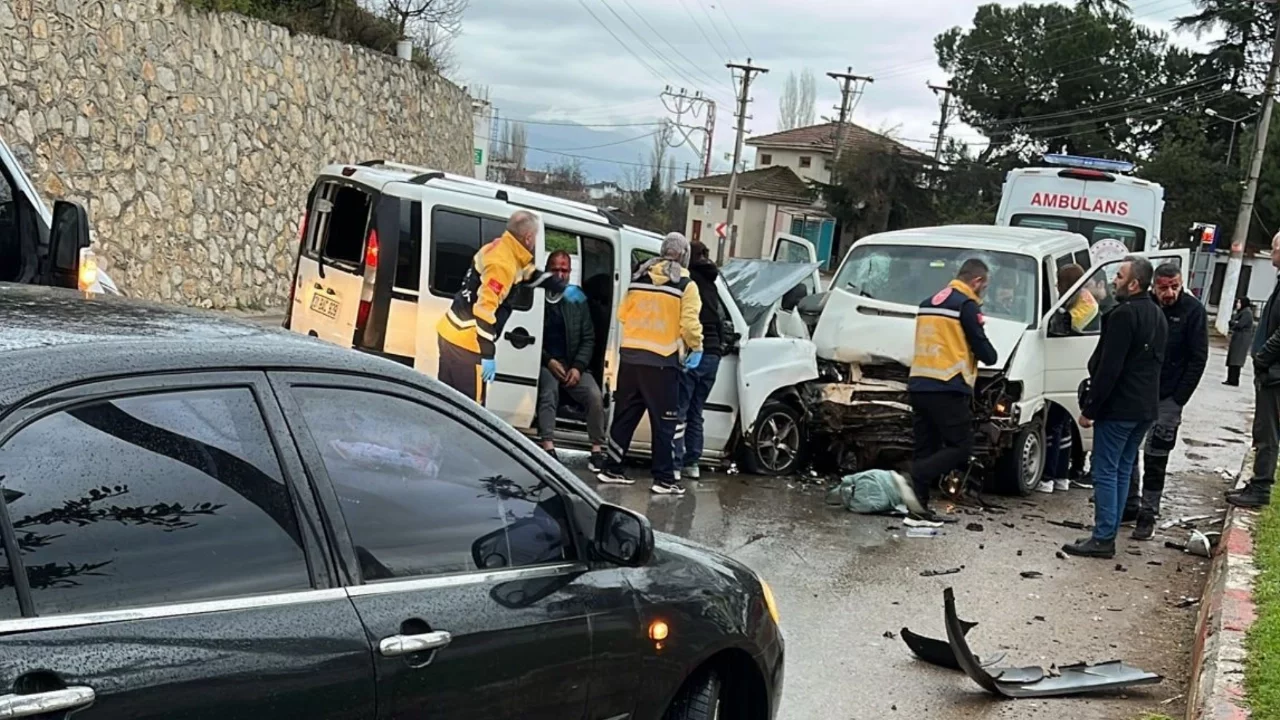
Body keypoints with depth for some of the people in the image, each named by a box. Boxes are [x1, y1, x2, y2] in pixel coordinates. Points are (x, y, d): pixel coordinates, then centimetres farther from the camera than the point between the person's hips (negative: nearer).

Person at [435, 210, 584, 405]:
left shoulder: (501, 248, 9)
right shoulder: (502, 263, -21)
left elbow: (530, 274, 29)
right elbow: (485, 310, -25)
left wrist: (563, 288, 26)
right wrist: (488, 355, -21)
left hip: (451, 333, 10)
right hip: (465, 342, -10)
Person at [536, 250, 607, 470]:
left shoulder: (578, 300, 11)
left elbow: (589, 338, 9)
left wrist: (578, 367, -6)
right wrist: (548, 361, -12)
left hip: (573, 364, 3)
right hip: (545, 363, -3)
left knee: (595, 395, -22)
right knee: (549, 390, -33)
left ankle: (597, 450, -15)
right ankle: (548, 447, -39)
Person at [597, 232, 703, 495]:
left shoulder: (639, 278, 9)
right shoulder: (686, 285, -6)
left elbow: (622, 314, 13)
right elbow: (689, 324, -12)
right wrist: (696, 347, 4)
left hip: (630, 355, 5)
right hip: (662, 360, -5)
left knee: (625, 415, 14)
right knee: (663, 422, 1)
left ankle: (612, 469, 18)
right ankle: (664, 479, 3)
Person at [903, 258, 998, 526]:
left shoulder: (928, 303, 20)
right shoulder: (967, 305, -6)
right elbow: (983, 348, -7)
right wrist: (990, 356, 15)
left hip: (918, 384, 8)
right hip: (948, 388, -8)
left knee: (927, 449, 11)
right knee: (960, 447, -4)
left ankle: (918, 509, 7)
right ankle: (914, 480, -22)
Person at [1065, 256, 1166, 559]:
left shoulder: (1123, 315, -17)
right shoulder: (1156, 315, 14)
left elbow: (1109, 368, -21)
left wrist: (1089, 408, -15)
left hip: (1118, 408, -9)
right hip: (1144, 408, 9)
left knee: (1105, 473, -4)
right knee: (1122, 471, 15)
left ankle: (1103, 539, -2)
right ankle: (1108, 533, 20)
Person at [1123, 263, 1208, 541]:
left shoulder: (1193, 311, -7)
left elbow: (1198, 359, -6)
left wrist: (1179, 399, -10)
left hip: (1168, 396, -3)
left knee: (1155, 458, 0)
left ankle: (1148, 514, 8)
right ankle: (1130, 506, 21)